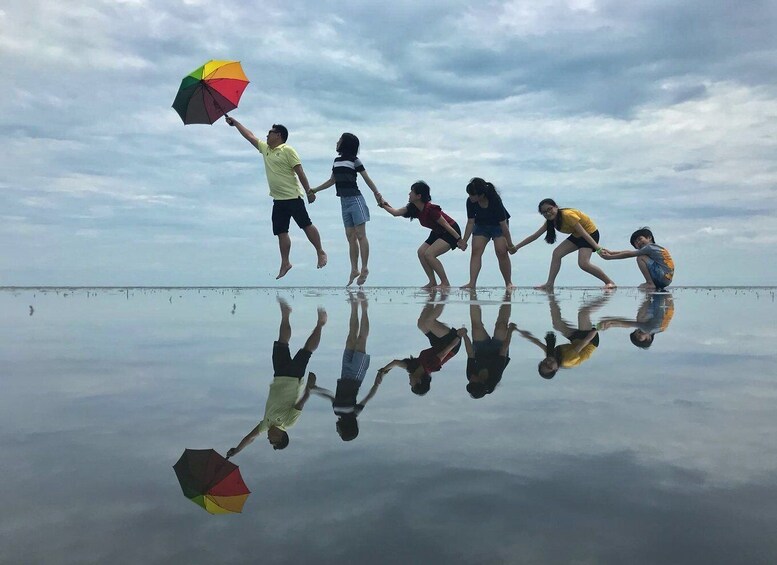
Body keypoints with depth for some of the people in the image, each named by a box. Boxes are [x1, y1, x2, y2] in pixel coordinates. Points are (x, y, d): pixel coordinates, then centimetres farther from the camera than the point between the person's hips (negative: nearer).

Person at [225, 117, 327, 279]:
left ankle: (321, 253, 5)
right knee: (281, 232, 4)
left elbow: (299, 171, -11)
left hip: (293, 197, -7)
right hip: (278, 200, 7)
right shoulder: (265, 148, 17)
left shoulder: (287, 150, -5)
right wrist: (235, 123, 31)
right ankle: (285, 263, 8)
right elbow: (249, 135, 27)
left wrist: (309, 191, -16)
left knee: (306, 225, -5)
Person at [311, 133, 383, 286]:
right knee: (351, 237, 6)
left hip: (355, 199, -7)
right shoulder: (336, 160, 15)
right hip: (344, 201, 7)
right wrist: (315, 190, 25)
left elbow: (367, 179, -4)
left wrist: (377, 194, -16)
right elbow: (332, 181, 25)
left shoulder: (354, 160, -3)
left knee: (360, 235, -6)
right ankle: (354, 270, 8)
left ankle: (364, 269, -4)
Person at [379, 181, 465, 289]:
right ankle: (433, 282, 4)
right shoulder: (413, 208, -4)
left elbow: (446, 225, -25)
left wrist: (459, 240, -22)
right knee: (421, 252, -3)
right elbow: (396, 212, -3)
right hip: (438, 233, 9)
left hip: (451, 233, -9)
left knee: (429, 254, -20)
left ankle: (445, 283, -10)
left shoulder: (430, 209, -28)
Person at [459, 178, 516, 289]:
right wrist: (464, 241, -12)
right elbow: (470, 222, -12)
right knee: (476, 251, -12)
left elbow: (503, 224, -26)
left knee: (501, 252, -16)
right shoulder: (470, 202, -23)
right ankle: (472, 283, -16)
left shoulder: (495, 200, -33)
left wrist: (510, 244, -21)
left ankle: (509, 283, -5)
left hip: (498, 225, -3)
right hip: (481, 225, 4)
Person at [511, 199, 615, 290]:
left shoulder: (567, 215, -30)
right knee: (556, 253, -7)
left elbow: (583, 233, -32)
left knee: (583, 263, -23)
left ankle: (609, 282, -9)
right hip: (576, 236, 8)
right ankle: (550, 284, -6)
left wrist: (598, 248, -38)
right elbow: (535, 235, -2)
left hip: (590, 233, -8)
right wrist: (516, 247, -5)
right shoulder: (550, 221, -5)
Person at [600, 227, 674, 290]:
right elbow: (629, 252, 16)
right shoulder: (654, 247, 18)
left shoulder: (650, 247, -8)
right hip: (667, 279, 10)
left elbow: (629, 254, -8)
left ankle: (650, 284, -11)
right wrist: (611, 252, 13)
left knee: (640, 258, -9)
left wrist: (610, 257, -4)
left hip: (664, 277, -10)